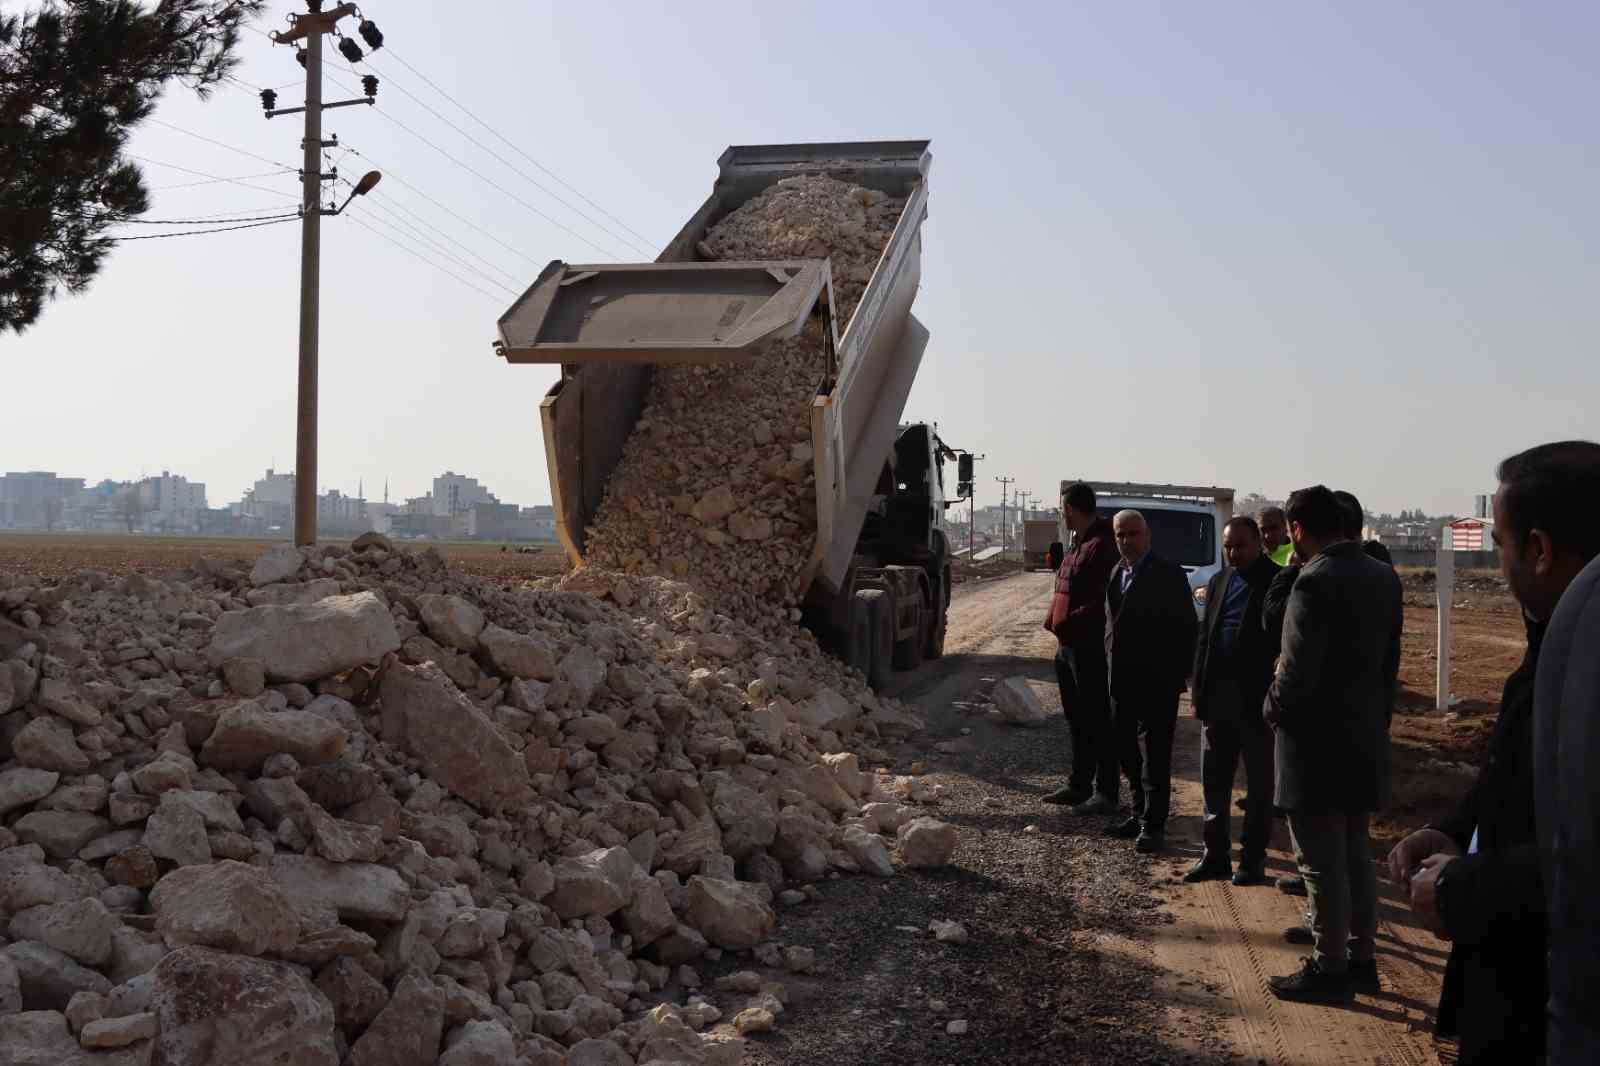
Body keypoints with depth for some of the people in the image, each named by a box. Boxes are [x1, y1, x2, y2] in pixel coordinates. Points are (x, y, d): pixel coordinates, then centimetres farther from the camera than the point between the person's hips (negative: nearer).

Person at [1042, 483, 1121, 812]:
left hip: (1089, 646, -10)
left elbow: (1101, 603, -22)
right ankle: (1079, 785, 27)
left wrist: (1066, 624, -25)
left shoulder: (1101, 547, -16)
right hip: (1068, 645, 10)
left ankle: (1106, 794, 3)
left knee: (1096, 721, -3)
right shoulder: (1077, 546, 16)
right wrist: (1054, 621, 11)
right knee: (1077, 719, 17)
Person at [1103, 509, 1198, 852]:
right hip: (1122, 678, 7)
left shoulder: (1169, 574, -9)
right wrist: (1109, 663, 5)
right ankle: (1140, 814, 27)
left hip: (1157, 680, -7)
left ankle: (1153, 824, 6)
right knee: (1126, 749, 14)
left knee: (1156, 753, 0)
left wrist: (1180, 675, -12)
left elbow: (1186, 627, -9)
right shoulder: (1114, 573, 10)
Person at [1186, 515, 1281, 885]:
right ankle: (1216, 855, 20)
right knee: (1214, 780, 10)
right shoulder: (1219, 581, 12)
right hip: (1217, 694, 6)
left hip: (1257, 698, -6)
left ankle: (1253, 859, 14)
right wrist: (1198, 692, 7)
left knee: (1260, 782, 6)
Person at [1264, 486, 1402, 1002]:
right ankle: (1361, 957, 28)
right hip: (1365, 740, 8)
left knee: (1322, 864, 3)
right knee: (1356, 854, 18)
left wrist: (1274, 708, -4)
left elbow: (1296, 673, -23)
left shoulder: (1316, 582, -21)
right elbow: (1390, 661, 11)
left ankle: (1329, 968, 12)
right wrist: (1377, 715, 18)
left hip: (1316, 744, -8)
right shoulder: (1384, 577, 5)